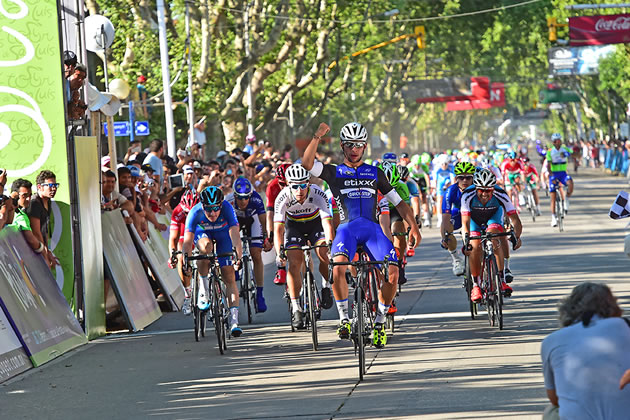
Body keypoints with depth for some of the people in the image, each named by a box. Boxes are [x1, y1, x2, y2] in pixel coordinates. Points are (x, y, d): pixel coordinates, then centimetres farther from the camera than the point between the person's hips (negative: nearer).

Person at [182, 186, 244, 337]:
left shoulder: (227, 208, -35)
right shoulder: (195, 212, -34)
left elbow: (235, 234, -43)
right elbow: (187, 240, -39)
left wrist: (239, 256, -56)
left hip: (222, 234, 0)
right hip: (202, 233, 0)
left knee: (229, 276, -11)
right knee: (206, 247, -37)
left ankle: (234, 321, -13)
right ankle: (203, 289, -19)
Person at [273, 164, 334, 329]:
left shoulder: (318, 194, -33)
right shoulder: (283, 198, -30)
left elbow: (327, 223, -38)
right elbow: (278, 229, -33)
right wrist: (280, 254, -47)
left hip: (316, 223, 0)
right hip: (294, 226, 0)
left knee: (325, 256, -23)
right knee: (294, 264, -16)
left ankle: (326, 286, 6)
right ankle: (295, 308, -8)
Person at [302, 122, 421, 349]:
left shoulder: (375, 173, 20)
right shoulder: (334, 172, 14)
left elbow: (398, 202, 18)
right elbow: (307, 163, -4)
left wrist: (413, 227, 7)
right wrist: (317, 137, -13)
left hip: (372, 228, 2)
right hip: (347, 227, -2)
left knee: (393, 271, -21)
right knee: (338, 268, -32)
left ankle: (379, 323, -3)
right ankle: (344, 319, -15)